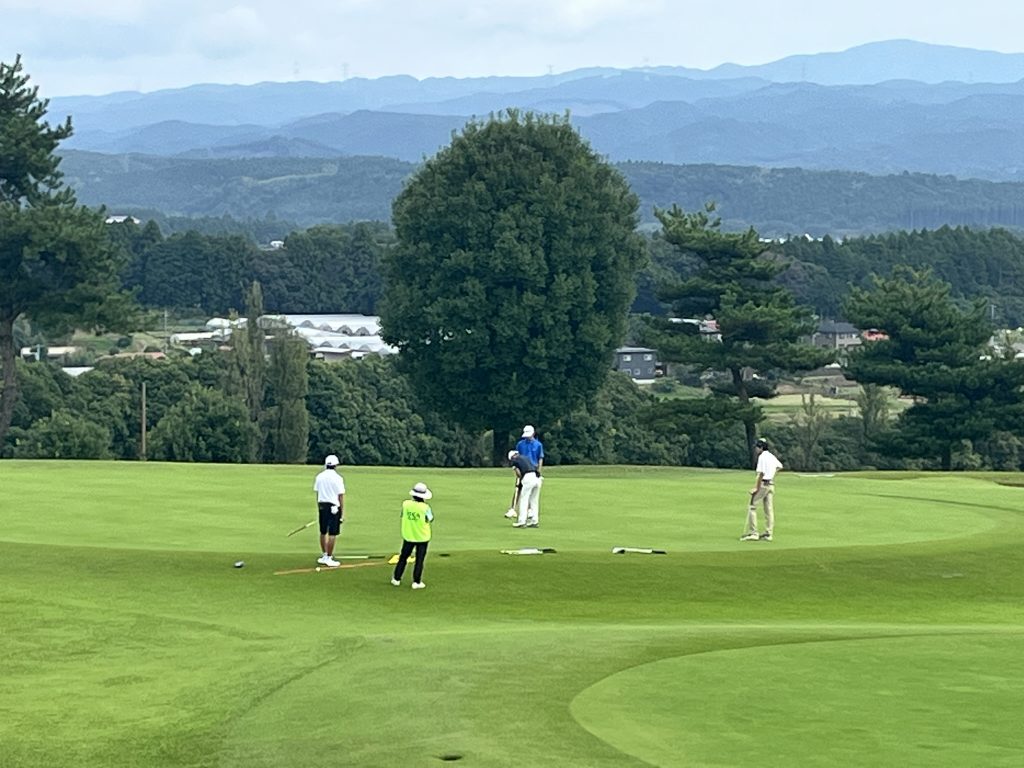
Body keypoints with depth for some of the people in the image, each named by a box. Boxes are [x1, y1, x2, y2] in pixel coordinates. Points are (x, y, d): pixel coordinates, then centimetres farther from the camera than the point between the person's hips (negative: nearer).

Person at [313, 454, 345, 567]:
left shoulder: (319, 477, 6)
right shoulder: (337, 478, -11)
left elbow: (317, 493, 9)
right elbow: (341, 496, -11)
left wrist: (318, 508, 16)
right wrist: (343, 512, -8)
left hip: (322, 506, 6)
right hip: (333, 507, -6)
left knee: (323, 532, 16)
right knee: (332, 533, -3)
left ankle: (324, 555, 25)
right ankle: (329, 558, -3)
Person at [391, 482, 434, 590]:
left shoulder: (406, 504, -11)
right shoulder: (425, 508, -20)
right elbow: (430, 519, -4)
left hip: (408, 536, 3)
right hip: (422, 537, -3)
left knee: (403, 557, 17)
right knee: (419, 560, 7)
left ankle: (396, 579, 23)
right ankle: (416, 582, 8)